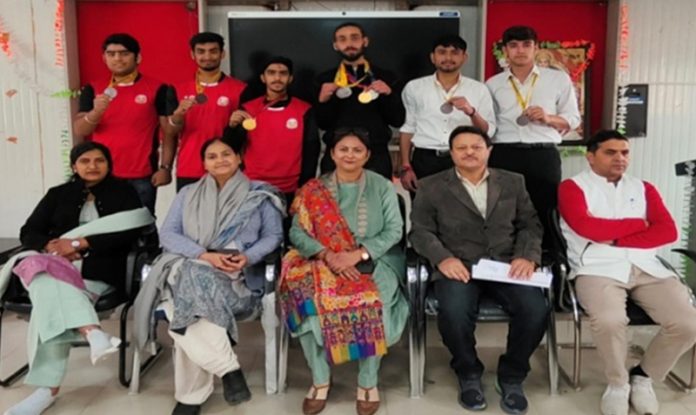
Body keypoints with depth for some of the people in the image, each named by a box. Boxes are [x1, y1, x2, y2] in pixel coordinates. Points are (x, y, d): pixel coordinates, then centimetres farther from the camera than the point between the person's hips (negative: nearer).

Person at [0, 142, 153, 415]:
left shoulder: (123, 193, 14)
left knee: (52, 296, -33)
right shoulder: (58, 194, 24)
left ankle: (48, 387, -37)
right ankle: (92, 332, -54)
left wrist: (79, 243, -10)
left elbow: (128, 234, -2)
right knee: (51, 282, -37)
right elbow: (28, 233, 16)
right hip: (55, 263, 3)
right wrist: (51, 245, -8)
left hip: (99, 270, -3)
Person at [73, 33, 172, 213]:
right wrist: (96, 112, -17)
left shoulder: (157, 89, 1)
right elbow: (79, 131, 3)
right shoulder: (93, 90, 9)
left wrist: (165, 167, -8)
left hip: (141, 177, -2)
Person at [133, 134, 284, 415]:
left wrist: (248, 257, -12)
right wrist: (205, 256, -11)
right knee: (185, 309, -35)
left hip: (235, 275, -2)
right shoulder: (187, 194, 19)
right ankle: (229, 368, -23)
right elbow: (168, 234, 7)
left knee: (187, 313, -32)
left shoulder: (259, 195, 14)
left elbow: (273, 235, 10)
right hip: (187, 268, 2)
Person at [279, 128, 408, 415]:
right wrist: (328, 256, -17)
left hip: (374, 261, -1)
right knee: (309, 299, -29)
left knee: (370, 300, -32)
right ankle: (320, 380, -10)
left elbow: (394, 230, -2)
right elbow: (297, 232, 0)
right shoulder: (313, 189, 8)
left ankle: (368, 382, -12)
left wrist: (358, 254, -17)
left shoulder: (382, 187, 6)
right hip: (324, 261, 1)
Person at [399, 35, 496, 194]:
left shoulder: (478, 89, 6)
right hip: (425, 161, 0)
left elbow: (489, 132, 3)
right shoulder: (414, 87, 6)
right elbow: (407, 127, 6)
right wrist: (405, 167, -1)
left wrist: (472, 112, -15)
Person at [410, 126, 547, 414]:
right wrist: (442, 258, -15)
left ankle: (511, 376, 3)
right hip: (458, 266, -2)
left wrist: (527, 256, -7)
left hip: (506, 264, 2)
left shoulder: (513, 182, 16)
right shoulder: (431, 187, 9)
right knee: (454, 312, -33)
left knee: (536, 310, -25)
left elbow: (530, 224, 13)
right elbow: (420, 230, 3)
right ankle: (469, 374, -1)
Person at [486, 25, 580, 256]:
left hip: (544, 156, -1)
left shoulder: (559, 79, 8)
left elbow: (573, 119, 9)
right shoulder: (493, 84, 12)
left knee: (545, 215, 0)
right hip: (504, 156, 1)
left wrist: (548, 118, -9)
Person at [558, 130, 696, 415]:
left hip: (647, 267, 5)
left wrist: (617, 240, -5)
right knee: (609, 320, -32)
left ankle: (643, 376, 12)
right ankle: (617, 384, -1)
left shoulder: (644, 189, 20)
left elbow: (668, 231, 6)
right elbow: (588, 228, -11)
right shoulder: (572, 187, 6)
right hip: (598, 268, -4)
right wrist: (638, 224, 3)